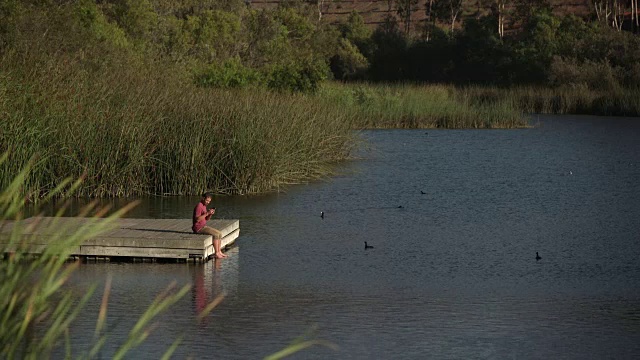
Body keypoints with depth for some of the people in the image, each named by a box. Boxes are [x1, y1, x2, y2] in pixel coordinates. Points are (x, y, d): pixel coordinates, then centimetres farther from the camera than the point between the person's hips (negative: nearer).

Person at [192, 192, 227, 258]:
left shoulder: (204, 206, 14)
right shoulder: (199, 206, -16)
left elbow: (207, 218, 17)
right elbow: (197, 219, -25)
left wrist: (211, 214, -4)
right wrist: (207, 213, -26)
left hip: (204, 226, 10)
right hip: (198, 228, -10)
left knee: (220, 234, 3)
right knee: (216, 234, -21)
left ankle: (219, 252, 5)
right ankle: (216, 254, -18)